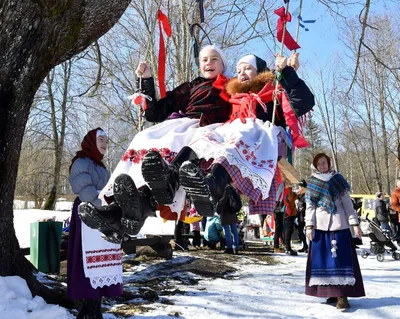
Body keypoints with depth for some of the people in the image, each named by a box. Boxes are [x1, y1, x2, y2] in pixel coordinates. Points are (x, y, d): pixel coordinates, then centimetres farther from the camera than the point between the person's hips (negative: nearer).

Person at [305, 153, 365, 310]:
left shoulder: (338, 180, 7)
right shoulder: (311, 184, 9)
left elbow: (347, 204, 5)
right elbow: (309, 207, 6)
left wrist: (354, 223, -3)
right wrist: (309, 226, -5)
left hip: (339, 225, -1)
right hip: (320, 226, 2)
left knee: (341, 258, -8)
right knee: (322, 259, 1)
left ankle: (342, 295, -9)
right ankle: (332, 292, 9)